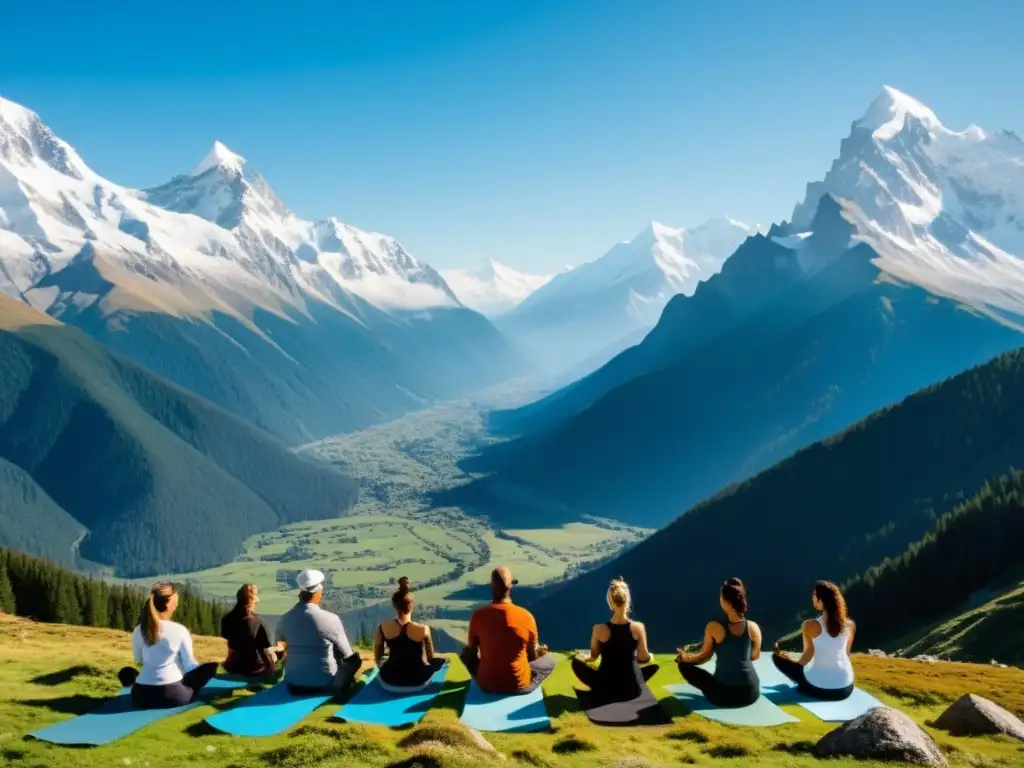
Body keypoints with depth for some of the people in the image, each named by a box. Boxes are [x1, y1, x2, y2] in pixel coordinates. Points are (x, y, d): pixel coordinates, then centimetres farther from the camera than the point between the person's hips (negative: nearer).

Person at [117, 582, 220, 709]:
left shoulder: (138, 631, 1)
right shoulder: (179, 630, -9)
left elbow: (139, 660, 15)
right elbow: (190, 666, -3)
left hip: (142, 696, 5)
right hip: (173, 695, -5)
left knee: (127, 672, 36)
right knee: (210, 667, 13)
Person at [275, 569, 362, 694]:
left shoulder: (284, 620, -5)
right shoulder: (331, 619, -14)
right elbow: (346, 654, 0)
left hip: (293, 685, 4)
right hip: (326, 685, -4)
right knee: (354, 659, 20)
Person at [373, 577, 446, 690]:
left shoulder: (383, 627, -15)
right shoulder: (423, 629, -20)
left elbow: (378, 660, -2)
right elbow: (430, 658, -4)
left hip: (390, 681, 2)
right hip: (418, 681, -2)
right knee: (442, 659, 27)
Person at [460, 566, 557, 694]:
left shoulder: (478, 615, -14)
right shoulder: (526, 616, -17)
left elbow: (472, 652, 1)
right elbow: (532, 656, -1)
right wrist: (540, 652, 23)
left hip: (486, 684, -1)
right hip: (519, 685, 1)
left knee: (466, 653, 28)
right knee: (551, 661, 26)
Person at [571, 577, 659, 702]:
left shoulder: (599, 629, -17)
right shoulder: (638, 627, -14)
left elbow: (593, 657, 0)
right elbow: (643, 658, -2)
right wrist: (651, 656, 23)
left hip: (605, 689, -1)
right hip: (632, 690, 1)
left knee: (576, 662, 22)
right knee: (654, 664, 29)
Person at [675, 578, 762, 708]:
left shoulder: (713, 627, -14)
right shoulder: (753, 628, -7)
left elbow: (704, 656, 0)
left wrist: (685, 657, 18)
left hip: (722, 695, -5)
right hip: (750, 693, 5)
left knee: (684, 665, 14)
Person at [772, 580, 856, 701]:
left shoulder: (811, 625, -14)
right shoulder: (850, 624, -2)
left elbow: (806, 657, -9)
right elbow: (846, 654, 10)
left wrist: (789, 660, 11)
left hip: (817, 688, -5)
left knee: (777, 657, 11)